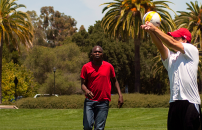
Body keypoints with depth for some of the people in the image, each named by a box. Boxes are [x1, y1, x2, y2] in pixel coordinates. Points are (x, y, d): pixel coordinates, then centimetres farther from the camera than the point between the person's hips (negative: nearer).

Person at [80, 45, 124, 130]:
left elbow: (114, 81, 16)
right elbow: (83, 84, 1)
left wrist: (120, 95, 7)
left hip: (103, 102, 0)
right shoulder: (86, 67, 1)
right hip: (89, 101, 0)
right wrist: (86, 90, -22)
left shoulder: (109, 66, 4)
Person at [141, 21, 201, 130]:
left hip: (191, 102, -5)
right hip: (174, 103, 6)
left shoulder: (192, 50, 6)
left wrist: (155, 29, -5)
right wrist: (150, 32, -17)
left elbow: (171, 43, -5)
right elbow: (160, 47, 0)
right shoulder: (170, 57, 19)